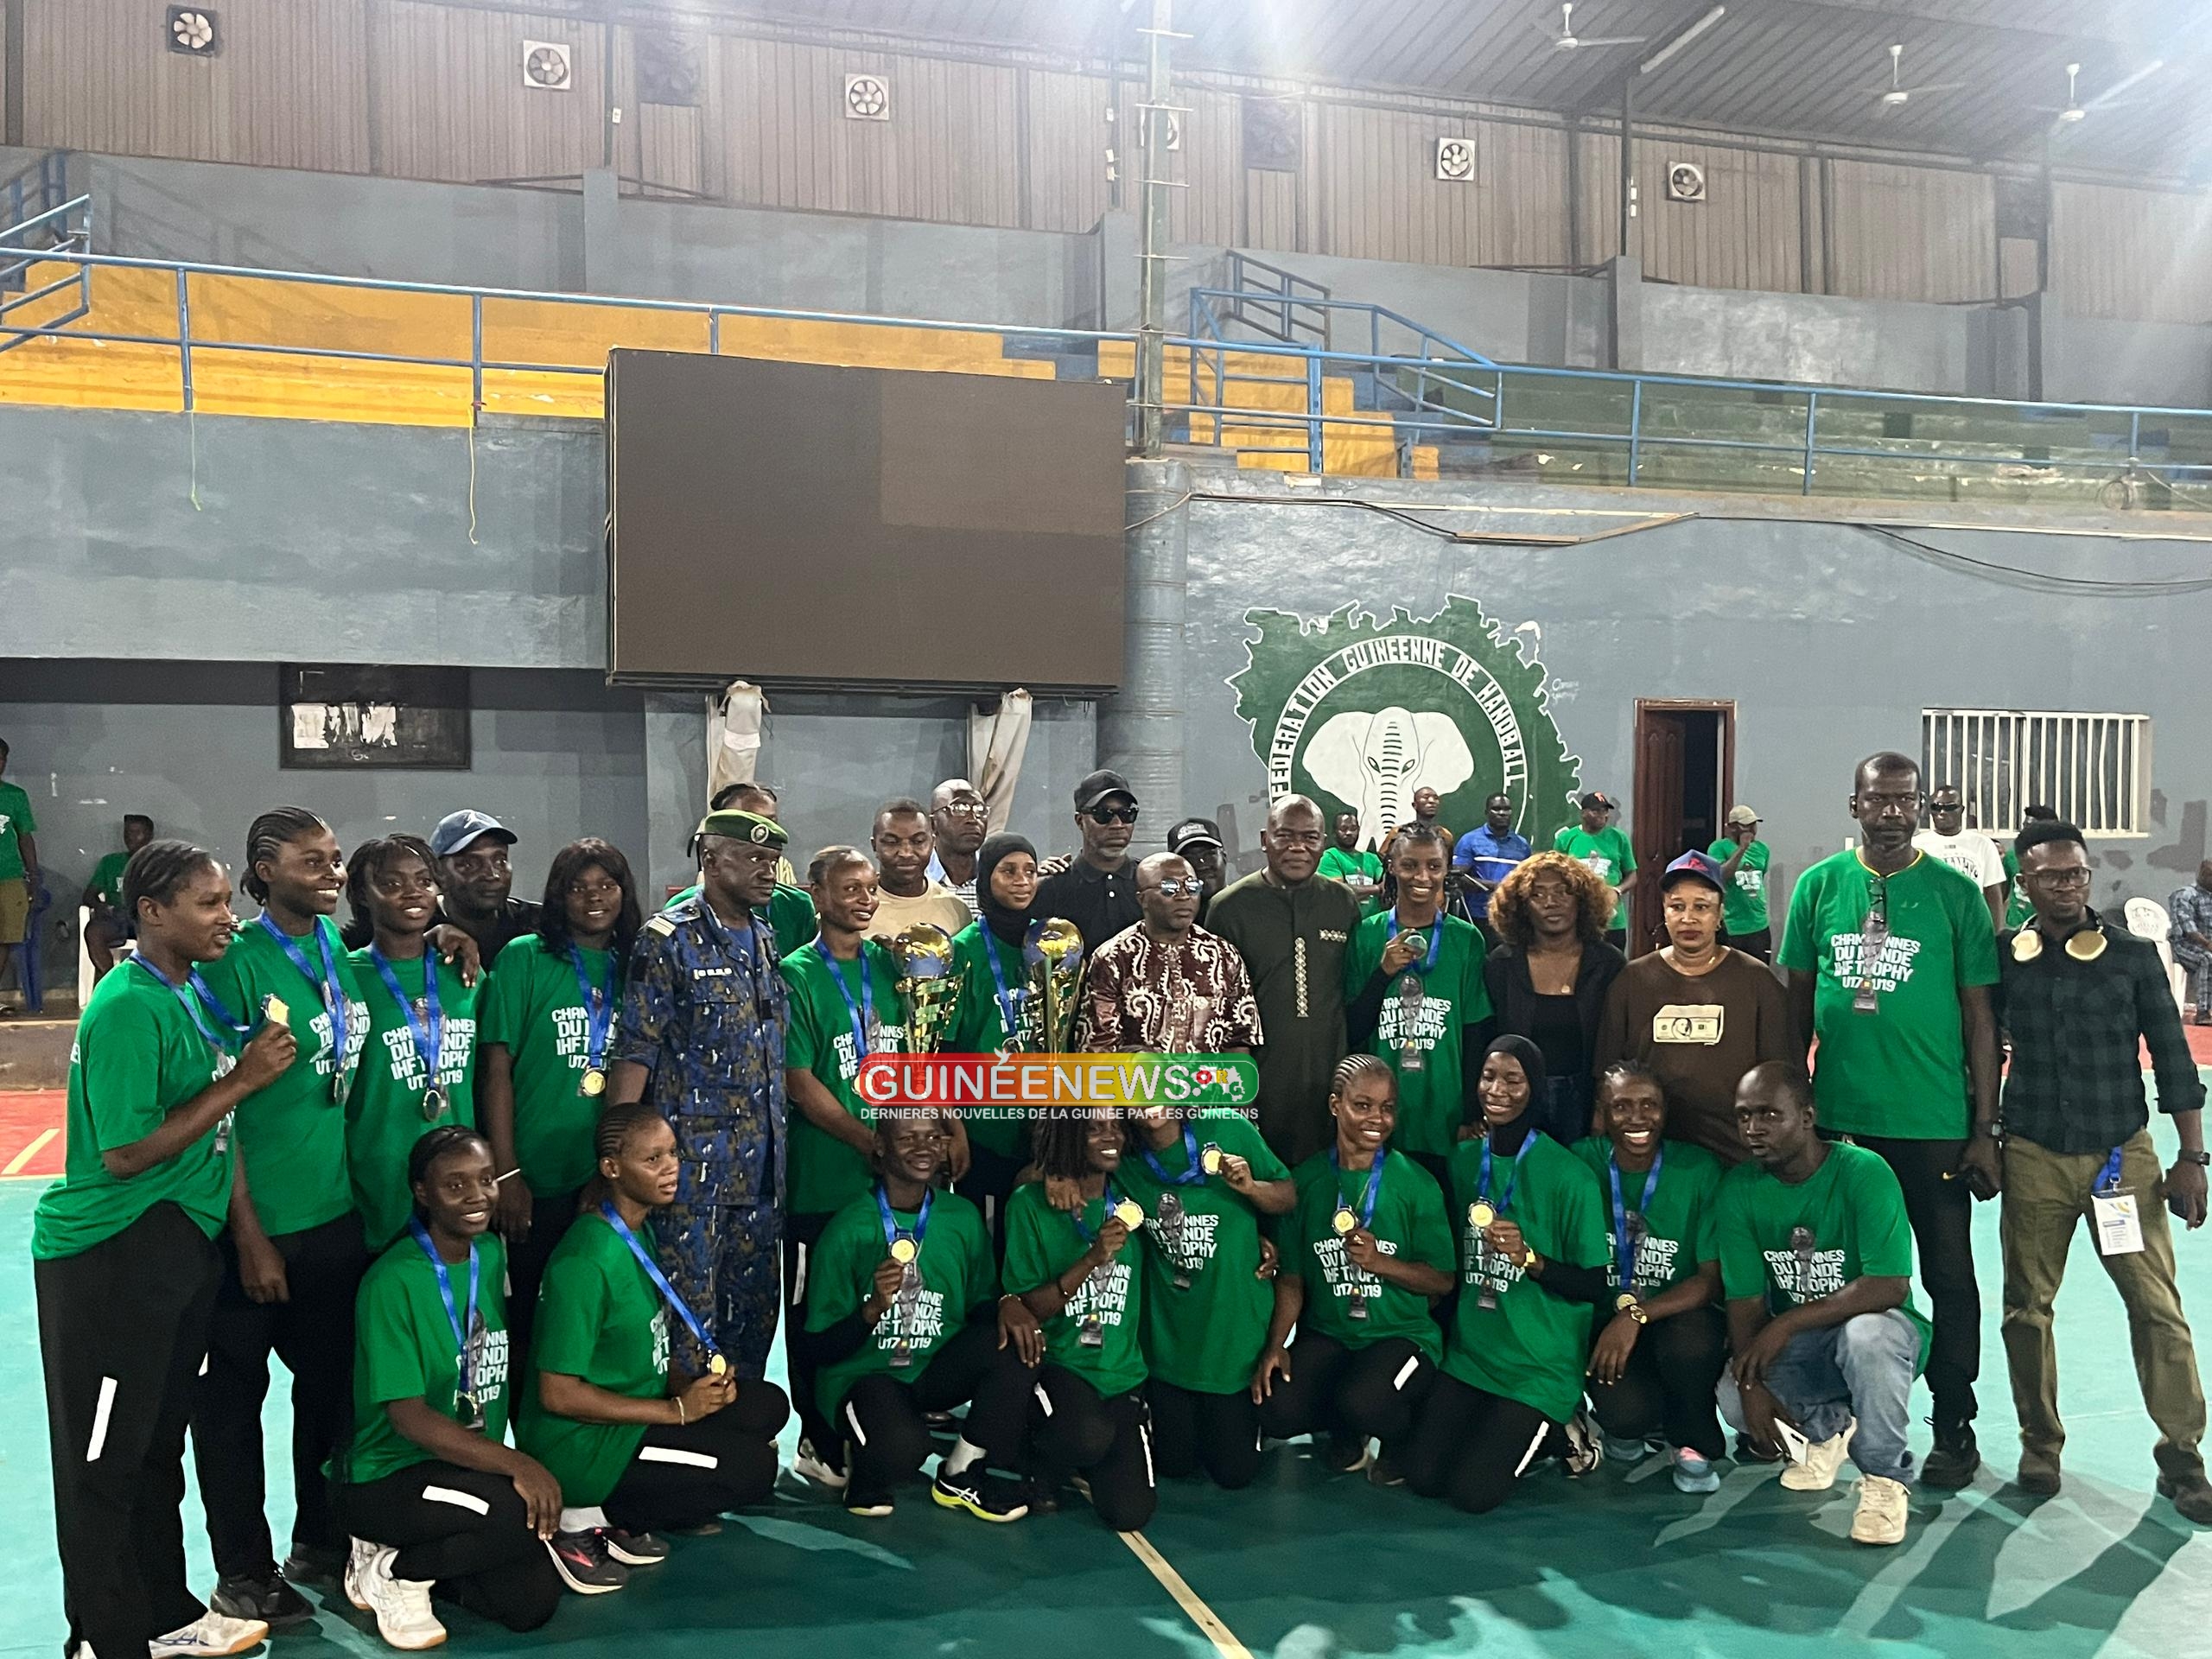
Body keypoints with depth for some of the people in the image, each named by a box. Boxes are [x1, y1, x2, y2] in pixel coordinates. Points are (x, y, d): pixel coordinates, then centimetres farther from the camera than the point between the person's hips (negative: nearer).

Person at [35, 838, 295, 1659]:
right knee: (104, 1461, 4)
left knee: (159, 1446, 19)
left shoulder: (189, 996, 9)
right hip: (111, 1256, -9)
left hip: (178, 1248, 9)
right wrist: (242, 1080, -20)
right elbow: (125, 1152, -22)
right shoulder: (128, 1008, -19)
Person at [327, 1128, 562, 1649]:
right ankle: (388, 1570, -4)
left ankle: (418, 1554, 18)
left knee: (531, 1604, -3)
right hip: (385, 1477, -7)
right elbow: (408, 1416, -24)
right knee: (527, 1513, -29)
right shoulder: (393, 1281, -22)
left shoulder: (491, 1255, 1)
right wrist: (516, 1464, -29)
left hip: (471, 1468, 7)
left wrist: (510, 1462, 4)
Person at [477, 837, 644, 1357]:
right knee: (533, 1321, 8)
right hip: (541, 1182, -4)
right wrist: (506, 1175, -11)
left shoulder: (632, 966, 8)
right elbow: (496, 1070, -7)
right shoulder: (524, 959, -4)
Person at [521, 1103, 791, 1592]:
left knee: (767, 1404, 1)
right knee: (753, 1467, -15)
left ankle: (617, 1519, 3)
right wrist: (676, 1409, -20)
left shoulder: (636, 1234, 7)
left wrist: (688, 1379, -3)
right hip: (578, 1444, -9)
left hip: (633, 1412, 9)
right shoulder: (587, 1261, -23)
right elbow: (557, 1393, -23)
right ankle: (581, 1519, -4)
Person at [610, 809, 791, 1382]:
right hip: (692, 1157, -6)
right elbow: (634, 1051, -10)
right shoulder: (668, 940, -7)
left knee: (757, 1304, 13)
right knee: (690, 1303, 0)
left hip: (762, 1161, 6)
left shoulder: (768, 937, 12)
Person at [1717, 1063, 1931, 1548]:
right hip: (1796, 1346, 4)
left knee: (1867, 1333, -39)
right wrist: (1750, 1382, -22)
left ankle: (1885, 1478, -15)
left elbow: (1890, 1286, -28)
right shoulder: (1740, 1188, -6)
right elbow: (1745, 1299, -7)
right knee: (1732, 1396, -25)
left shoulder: (1863, 1172, -20)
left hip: (1874, 1324, -4)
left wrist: (1787, 1323, -30)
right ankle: (1829, 1426, 9)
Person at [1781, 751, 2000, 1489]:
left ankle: (1955, 1427, 25)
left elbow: (1980, 1018, -1)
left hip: (1935, 1123, -2)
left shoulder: (1956, 894, -3)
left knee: (1949, 1276, 9)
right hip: (1838, 1117, 2)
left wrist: (1985, 1129, -3)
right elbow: (1796, 1004, 6)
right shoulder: (1819, 886, 1)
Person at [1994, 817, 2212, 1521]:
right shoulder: (2003, 956, 0)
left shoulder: (2133, 955, -1)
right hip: (2033, 1158, 1)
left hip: (2124, 1153, -1)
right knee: (2027, 1306, 7)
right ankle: (2040, 1446, 22)